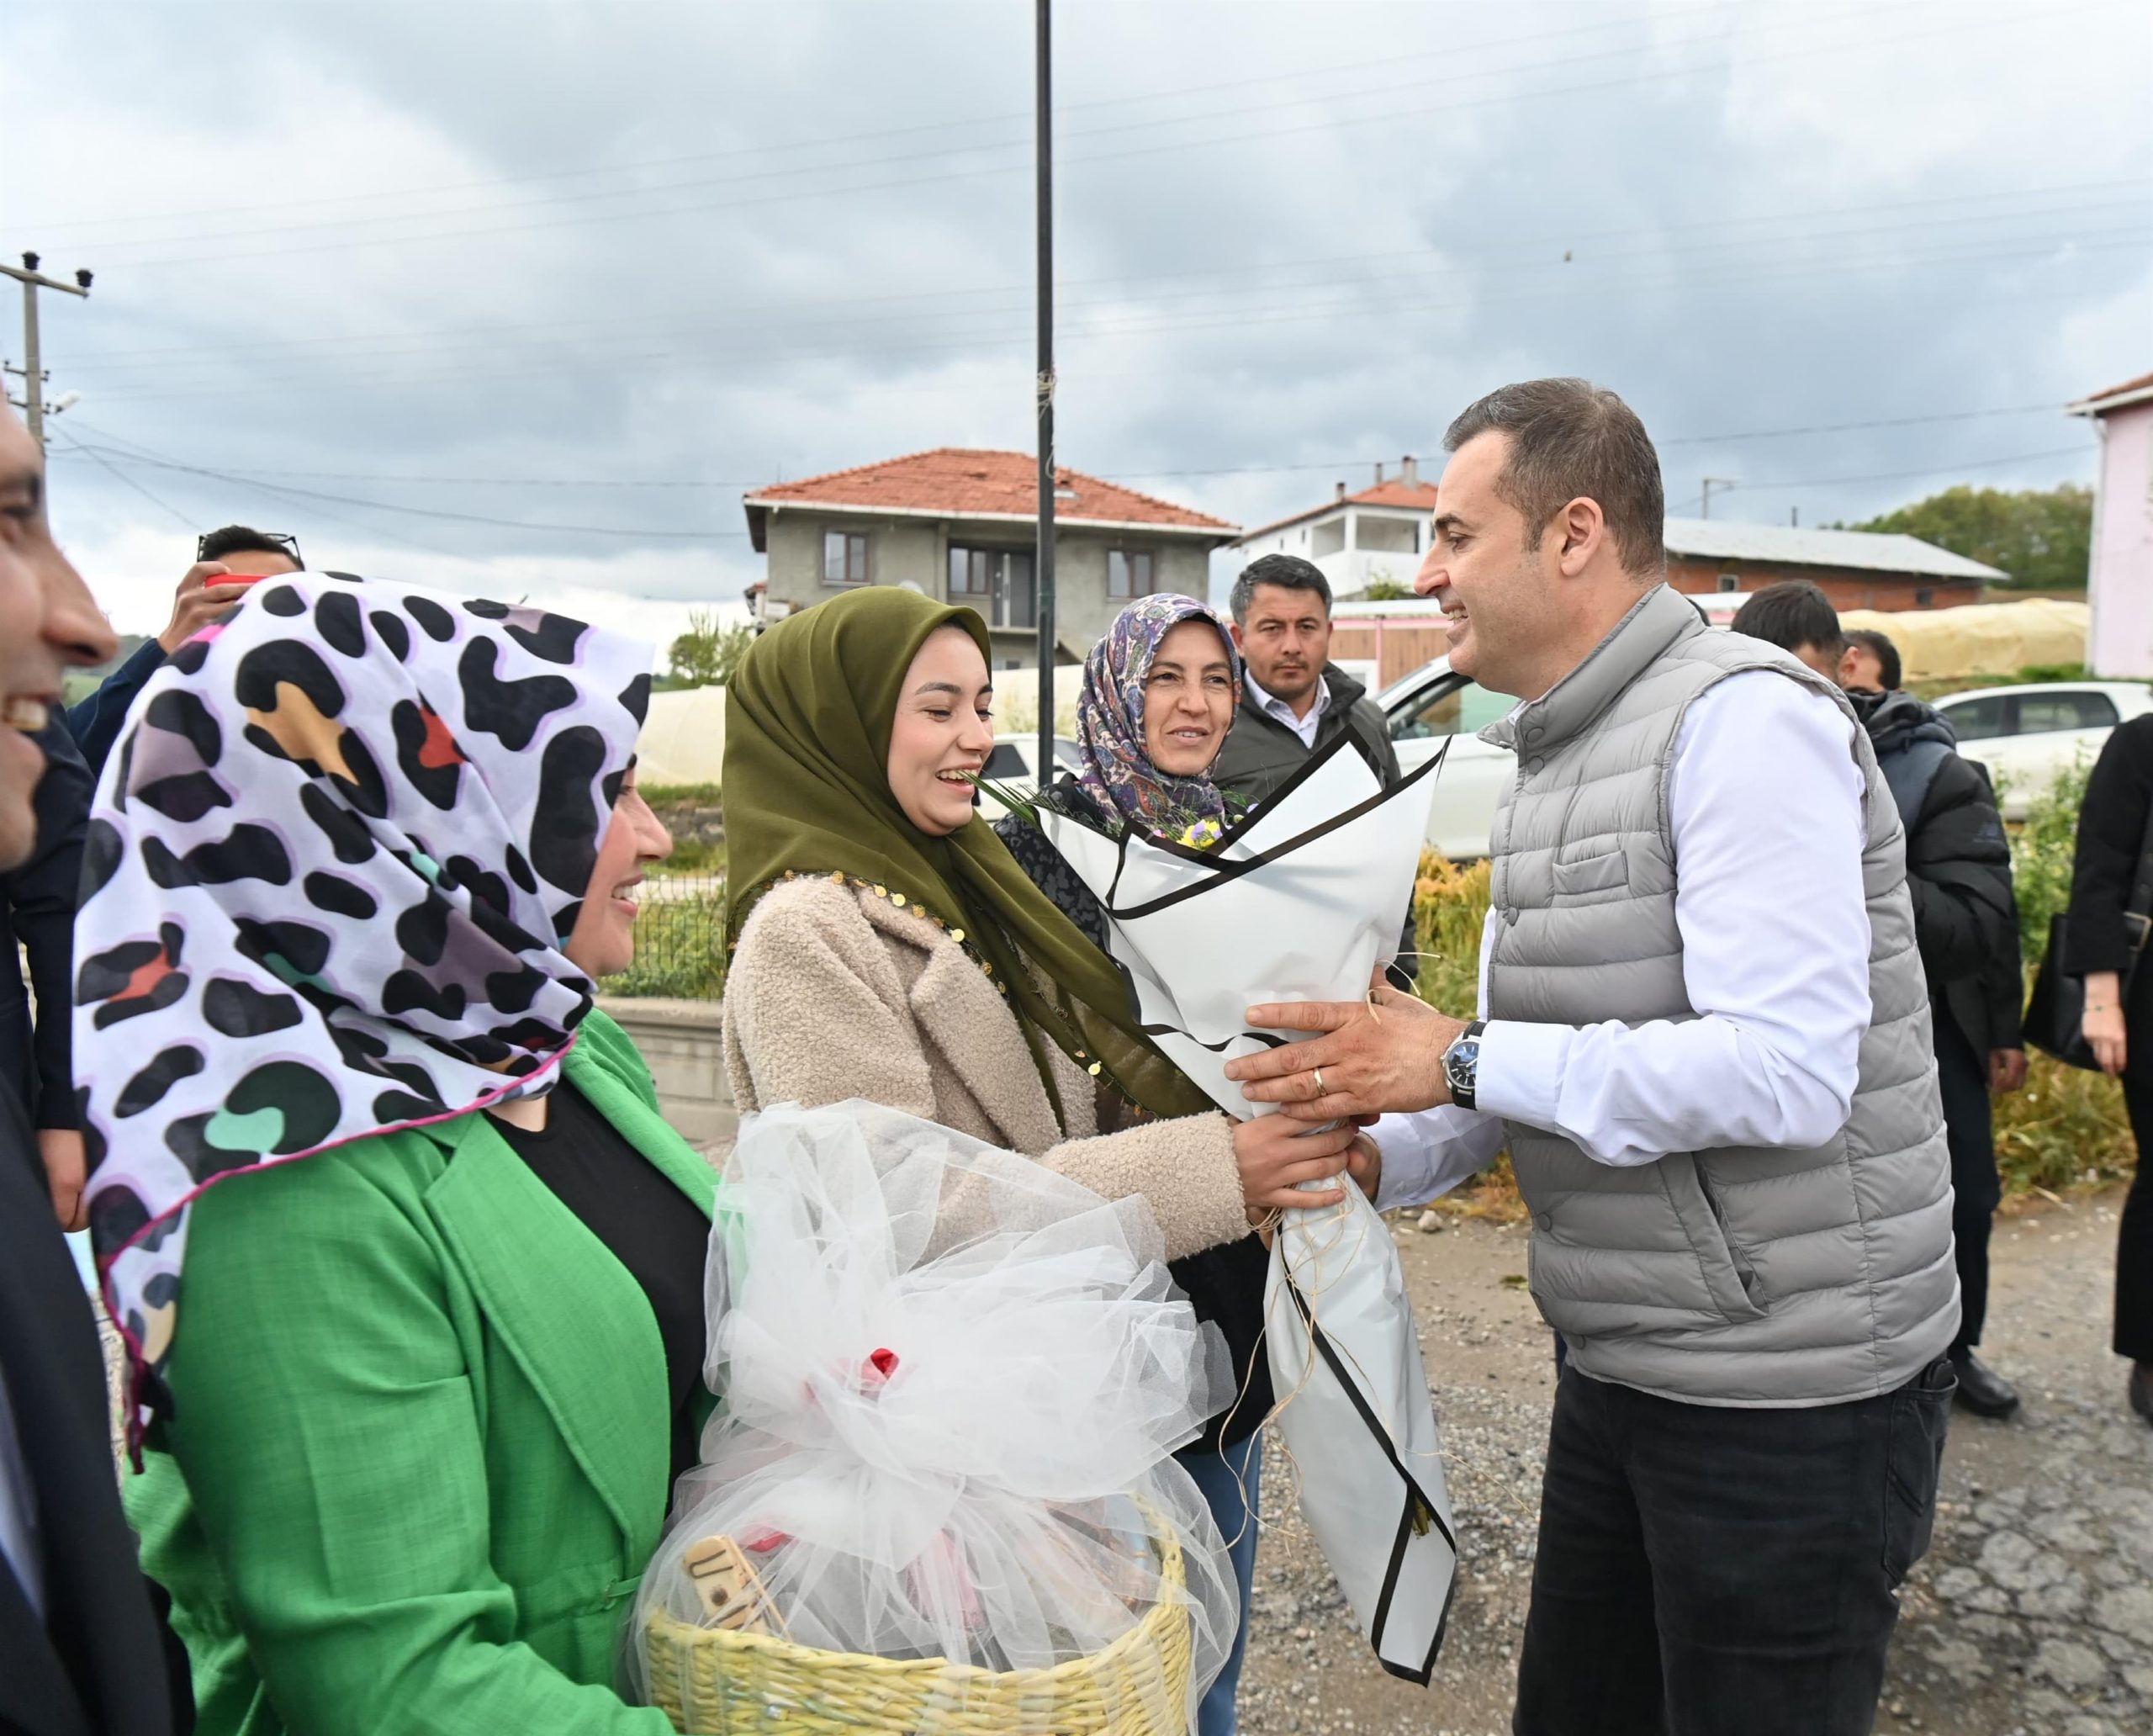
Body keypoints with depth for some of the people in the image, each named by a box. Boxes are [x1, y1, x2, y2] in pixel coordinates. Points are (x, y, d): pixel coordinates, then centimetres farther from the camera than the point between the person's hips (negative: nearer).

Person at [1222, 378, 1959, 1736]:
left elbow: (1786, 1072, -27)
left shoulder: (1745, 721, -18)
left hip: (1791, 1395, -8)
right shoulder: (1557, 759, 10)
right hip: (1624, 1365, 9)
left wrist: (1463, 1060, -24)